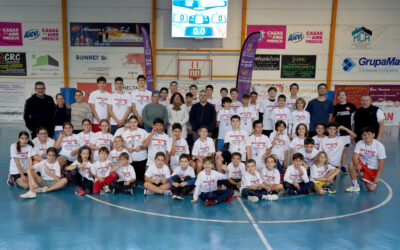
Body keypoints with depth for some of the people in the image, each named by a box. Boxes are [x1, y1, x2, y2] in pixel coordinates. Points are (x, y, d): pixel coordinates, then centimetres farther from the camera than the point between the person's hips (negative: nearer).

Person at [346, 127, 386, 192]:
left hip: (373, 169, -1)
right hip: (362, 164, 1)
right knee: (351, 165, -32)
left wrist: (377, 177, -17)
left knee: (371, 189, -11)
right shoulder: (359, 143, -11)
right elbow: (355, 157, -19)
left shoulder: (379, 146, -17)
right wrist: (357, 165, -42)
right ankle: (355, 185, -11)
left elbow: (381, 162, -14)